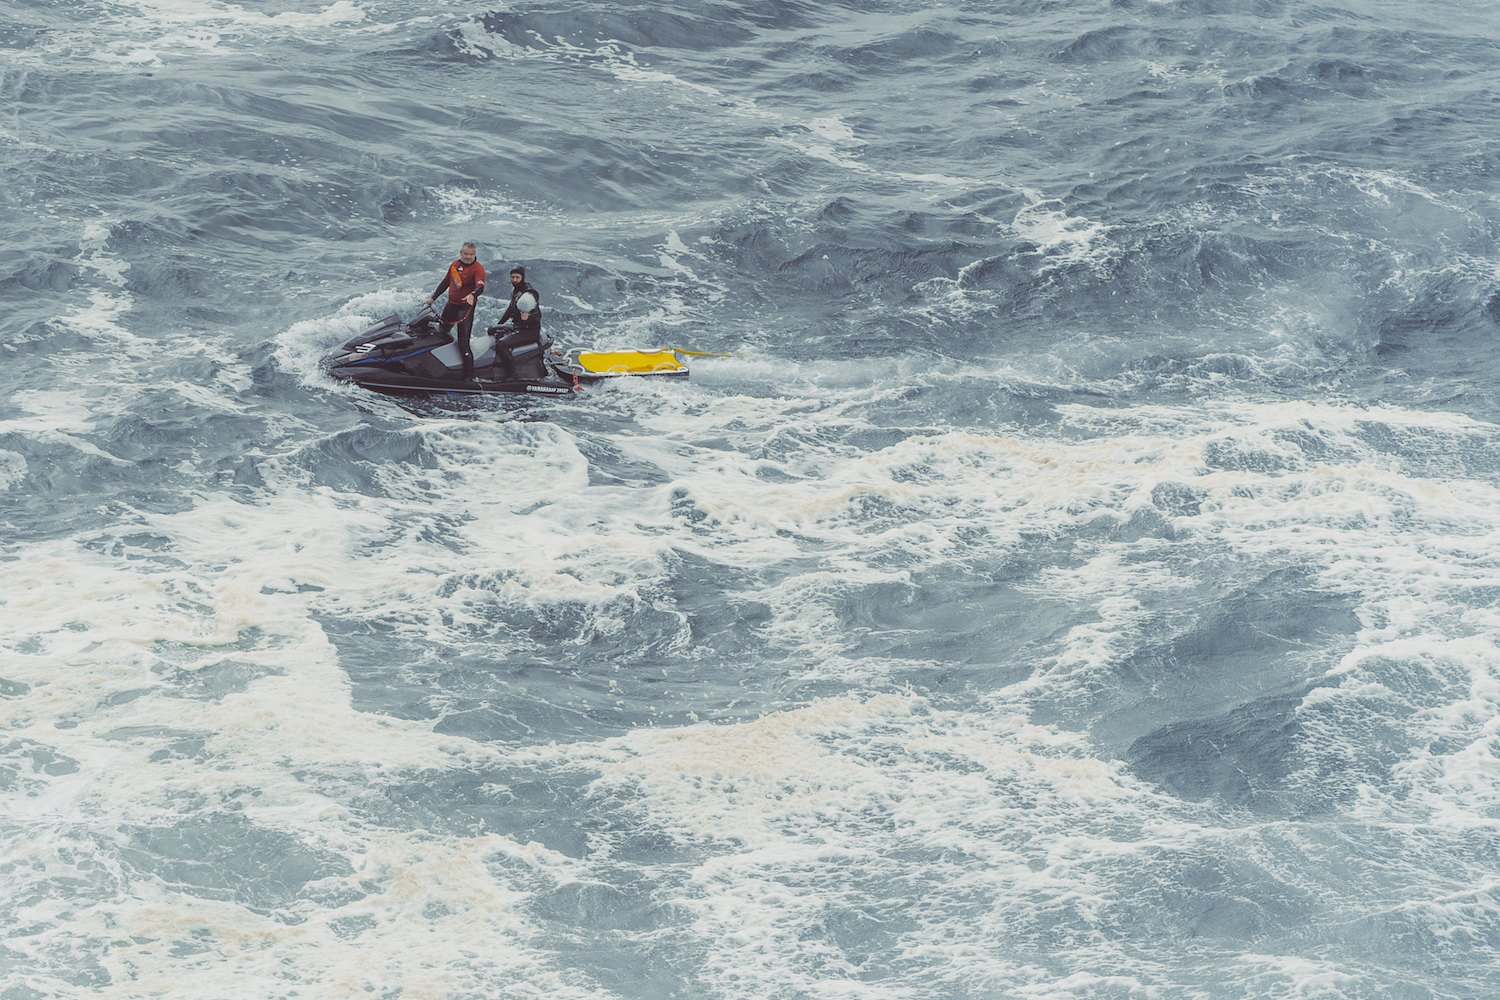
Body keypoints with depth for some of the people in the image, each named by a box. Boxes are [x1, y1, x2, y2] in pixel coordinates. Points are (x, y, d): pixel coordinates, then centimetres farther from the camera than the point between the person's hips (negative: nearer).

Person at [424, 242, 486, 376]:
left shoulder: (478, 268, -12)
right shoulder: (455, 265, 9)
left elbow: (481, 287, -28)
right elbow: (445, 282, 21)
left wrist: (472, 295, -49)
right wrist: (433, 297, 21)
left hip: (466, 307, -8)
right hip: (451, 305, 8)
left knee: (463, 342, -14)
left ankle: (469, 375, -12)